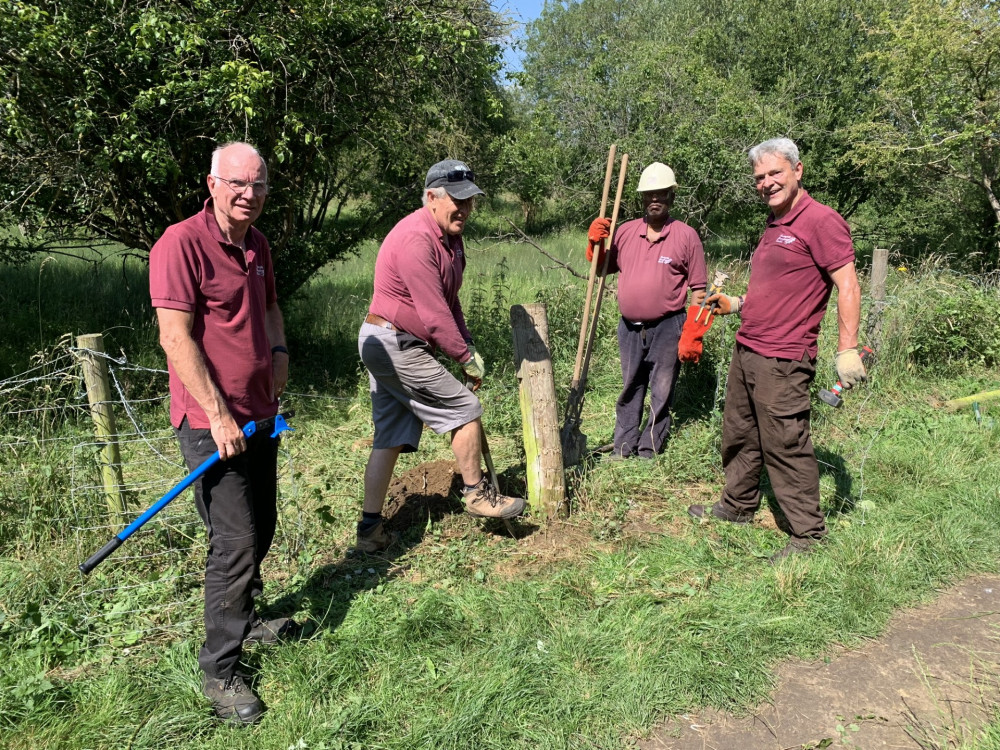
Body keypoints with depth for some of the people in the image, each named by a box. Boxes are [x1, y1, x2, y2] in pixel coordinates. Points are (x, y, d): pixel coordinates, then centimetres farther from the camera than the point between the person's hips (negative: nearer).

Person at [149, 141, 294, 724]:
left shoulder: (258, 244, 10)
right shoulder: (181, 244, -16)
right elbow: (176, 338, -19)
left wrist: (279, 350, 7)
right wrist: (219, 415, -20)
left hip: (260, 414, 8)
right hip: (213, 421, -8)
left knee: (260, 530, 19)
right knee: (236, 541, -5)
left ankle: (245, 621, 42)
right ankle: (219, 669, 12)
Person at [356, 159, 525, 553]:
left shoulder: (451, 236, 12)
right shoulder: (415, 239, -21)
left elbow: (450, 300, 17)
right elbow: (434, 314, -22)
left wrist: (468, 345, 7)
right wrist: (466, 358, -13)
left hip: (384, 345, 10)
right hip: (394, 345, -10)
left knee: (390, 439, 10)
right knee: (465, 408, -3)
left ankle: (371, 528, 15)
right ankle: (477, 494, 15)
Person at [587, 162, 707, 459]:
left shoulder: (686, 235, -4)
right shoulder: (625, 231, 6)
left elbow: (698, 290, -4)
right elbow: (602, 268, 16)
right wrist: (595, 242, -4)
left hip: (667, 328, -4)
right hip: (629, 327, 4)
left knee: (661, 394, 6)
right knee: (630, 390, 14)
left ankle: (649, 452, 17)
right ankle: (623, 448, 25)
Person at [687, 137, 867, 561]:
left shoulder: (820, 220, -11)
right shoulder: (774, 224, 18)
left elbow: (847, 284, -16)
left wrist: (846, 350, -20)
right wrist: (737, 304, 17)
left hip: (781, 361, -9)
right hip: (746, 351, 9)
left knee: (786, 447, -3)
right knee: (740, 437, 18)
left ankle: (808, 534, 10)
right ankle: (737, 507, 35)